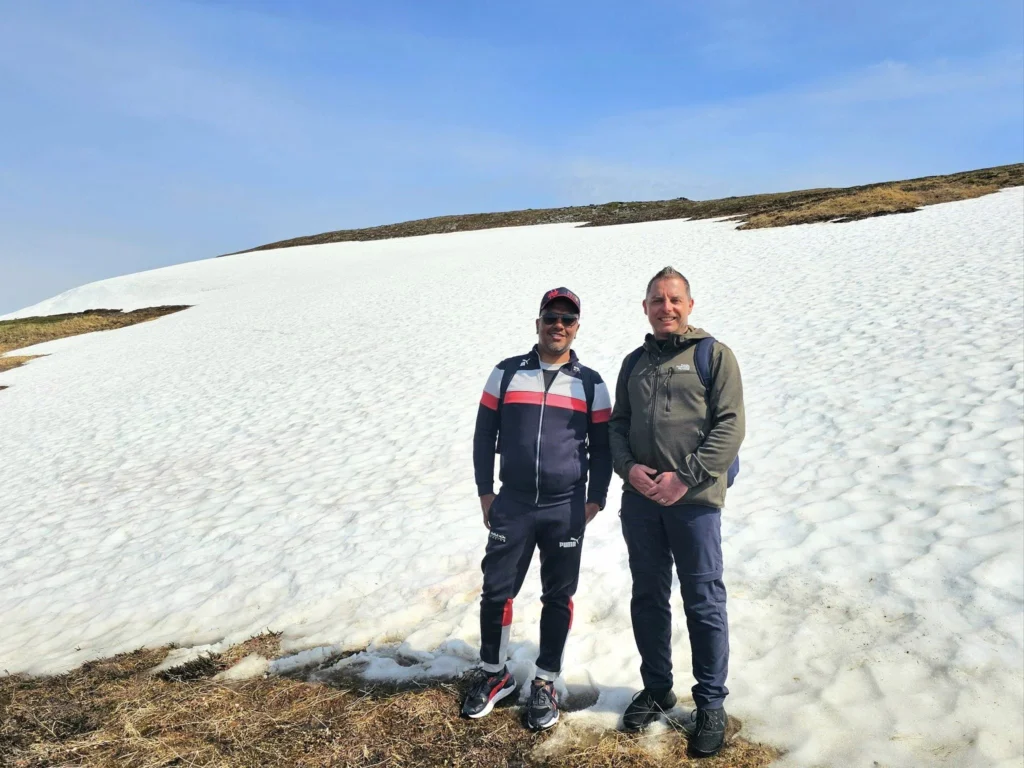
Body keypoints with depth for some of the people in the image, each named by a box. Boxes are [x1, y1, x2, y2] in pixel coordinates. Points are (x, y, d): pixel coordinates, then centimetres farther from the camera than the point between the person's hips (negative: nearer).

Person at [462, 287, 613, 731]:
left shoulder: (591, 384, 4)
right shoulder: (507, 373, 3)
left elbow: (601, 447, 8)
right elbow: (484, 435, 6)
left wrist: (595, 499, 1)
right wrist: (485, 491, 2)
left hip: (567, 510, 0)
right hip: (512, 506, 0)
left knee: (557, 597, 9)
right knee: (496, 592, 6)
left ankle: (545, 683, 26)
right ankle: (493, 674, 28)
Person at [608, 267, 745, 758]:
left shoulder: (714, 355, 0)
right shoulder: (635, 362, 15)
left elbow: (729, 426, -7)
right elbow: (617, 424, 14)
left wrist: (685, 477, -15)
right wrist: (628, 467, -5)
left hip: (694, 501, -4)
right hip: (639, 499, 5)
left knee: (704, 604, 4)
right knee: (648, 598, 14)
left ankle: (710, 703, 21)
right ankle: (656, 689, 32)